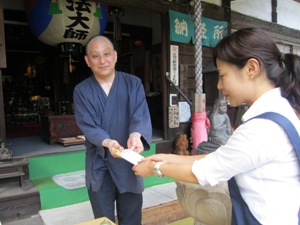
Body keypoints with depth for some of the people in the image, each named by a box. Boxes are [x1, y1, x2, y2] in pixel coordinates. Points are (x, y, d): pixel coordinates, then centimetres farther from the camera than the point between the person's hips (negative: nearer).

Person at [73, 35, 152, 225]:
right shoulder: (82, 91, -2)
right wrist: (106, 142, -32)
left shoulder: (133, 83, -2)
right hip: (98, 166, 1)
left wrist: (136, 135, -36)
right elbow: (87, 126, -11)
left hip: (128, 163, 0)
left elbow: (141, 116, -14)